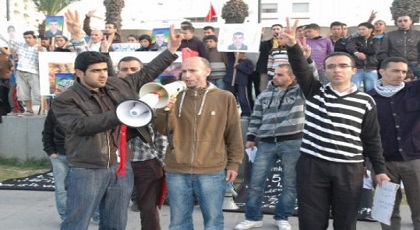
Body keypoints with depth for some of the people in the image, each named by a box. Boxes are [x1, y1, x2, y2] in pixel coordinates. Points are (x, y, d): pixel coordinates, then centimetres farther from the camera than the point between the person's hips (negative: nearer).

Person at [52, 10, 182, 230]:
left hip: (121, 167, 5)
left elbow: (147, 73, 15)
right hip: (86, 171, -5)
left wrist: (172, 48, 11)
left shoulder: (117, 86, 7)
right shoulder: (64, 100, -8)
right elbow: (82, 125, -22)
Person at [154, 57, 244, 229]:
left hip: (212, 172, -2)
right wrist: (164, 109, -16)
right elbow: (163, 129, 1)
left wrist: (233, 164, 2)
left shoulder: (225, 98, -1)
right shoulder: (175, 97, 6)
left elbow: (234, 134, 3)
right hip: (176, 171, 3)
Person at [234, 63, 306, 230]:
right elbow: (256, 117, 14)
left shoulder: (300, 92, 0)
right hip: (266, 143, 3)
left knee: (289, 183, 6)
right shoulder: (265, 94, 11)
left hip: (292, 143, -3)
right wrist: (250, 137, 10)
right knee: (256, 181, 3)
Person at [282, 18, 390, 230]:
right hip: (312, 165, 0)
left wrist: (380, 169, 7)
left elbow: (371, 138, 8)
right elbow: (301, 69, -13)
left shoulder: (365, 101, 4)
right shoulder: (314, 92, 4)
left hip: (349, 169, 1)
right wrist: (292, 45, -30)